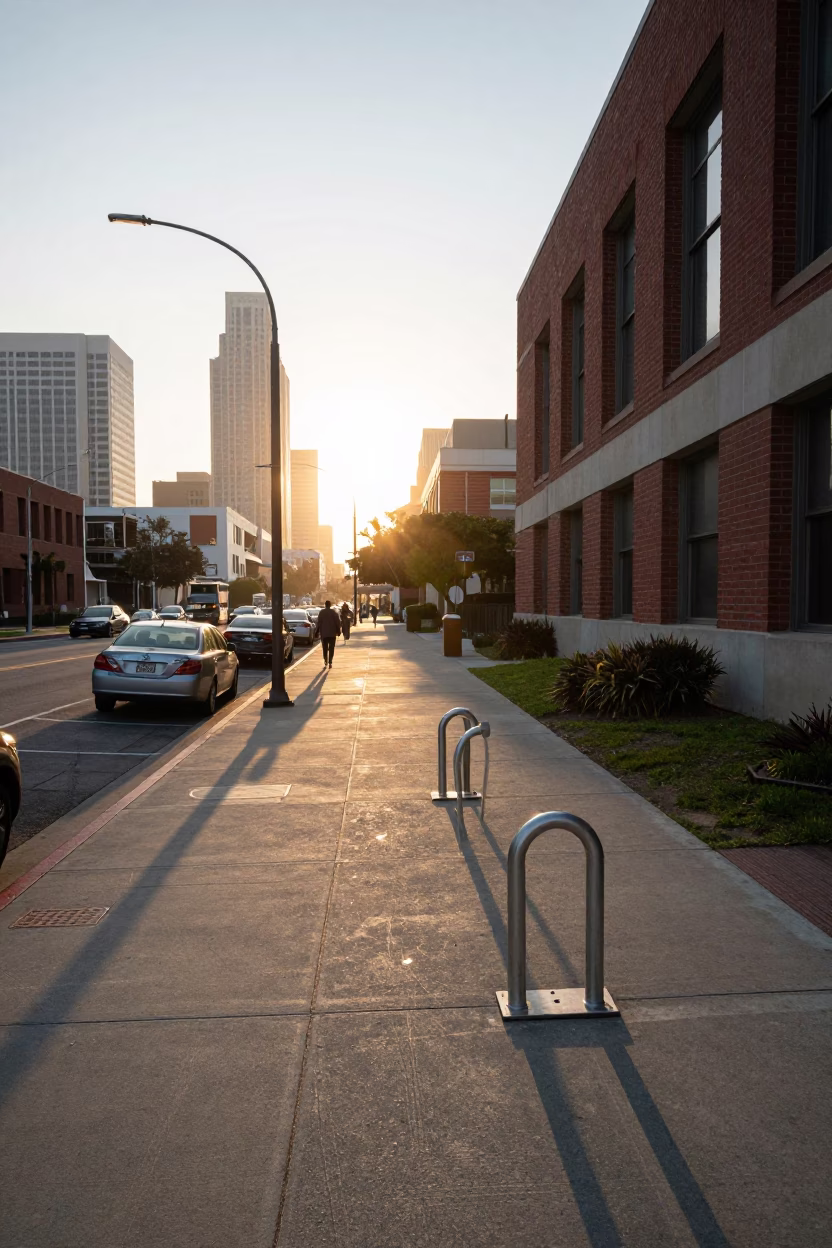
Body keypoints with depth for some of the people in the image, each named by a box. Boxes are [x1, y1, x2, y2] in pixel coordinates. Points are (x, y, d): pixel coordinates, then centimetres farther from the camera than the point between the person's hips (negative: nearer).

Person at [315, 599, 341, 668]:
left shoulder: (321, 613, -4)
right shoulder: (334, 612, -3)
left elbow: (319, 623, -5)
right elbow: (338, 623, -2)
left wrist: (317, 632, 2)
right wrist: (338, 631, 7)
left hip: (324, 634, 0)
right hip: (332, 634, 0)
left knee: (325, 648, 13)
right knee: (331, 648, 3)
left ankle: (325, 661, 8)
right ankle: (330, 662, -4)